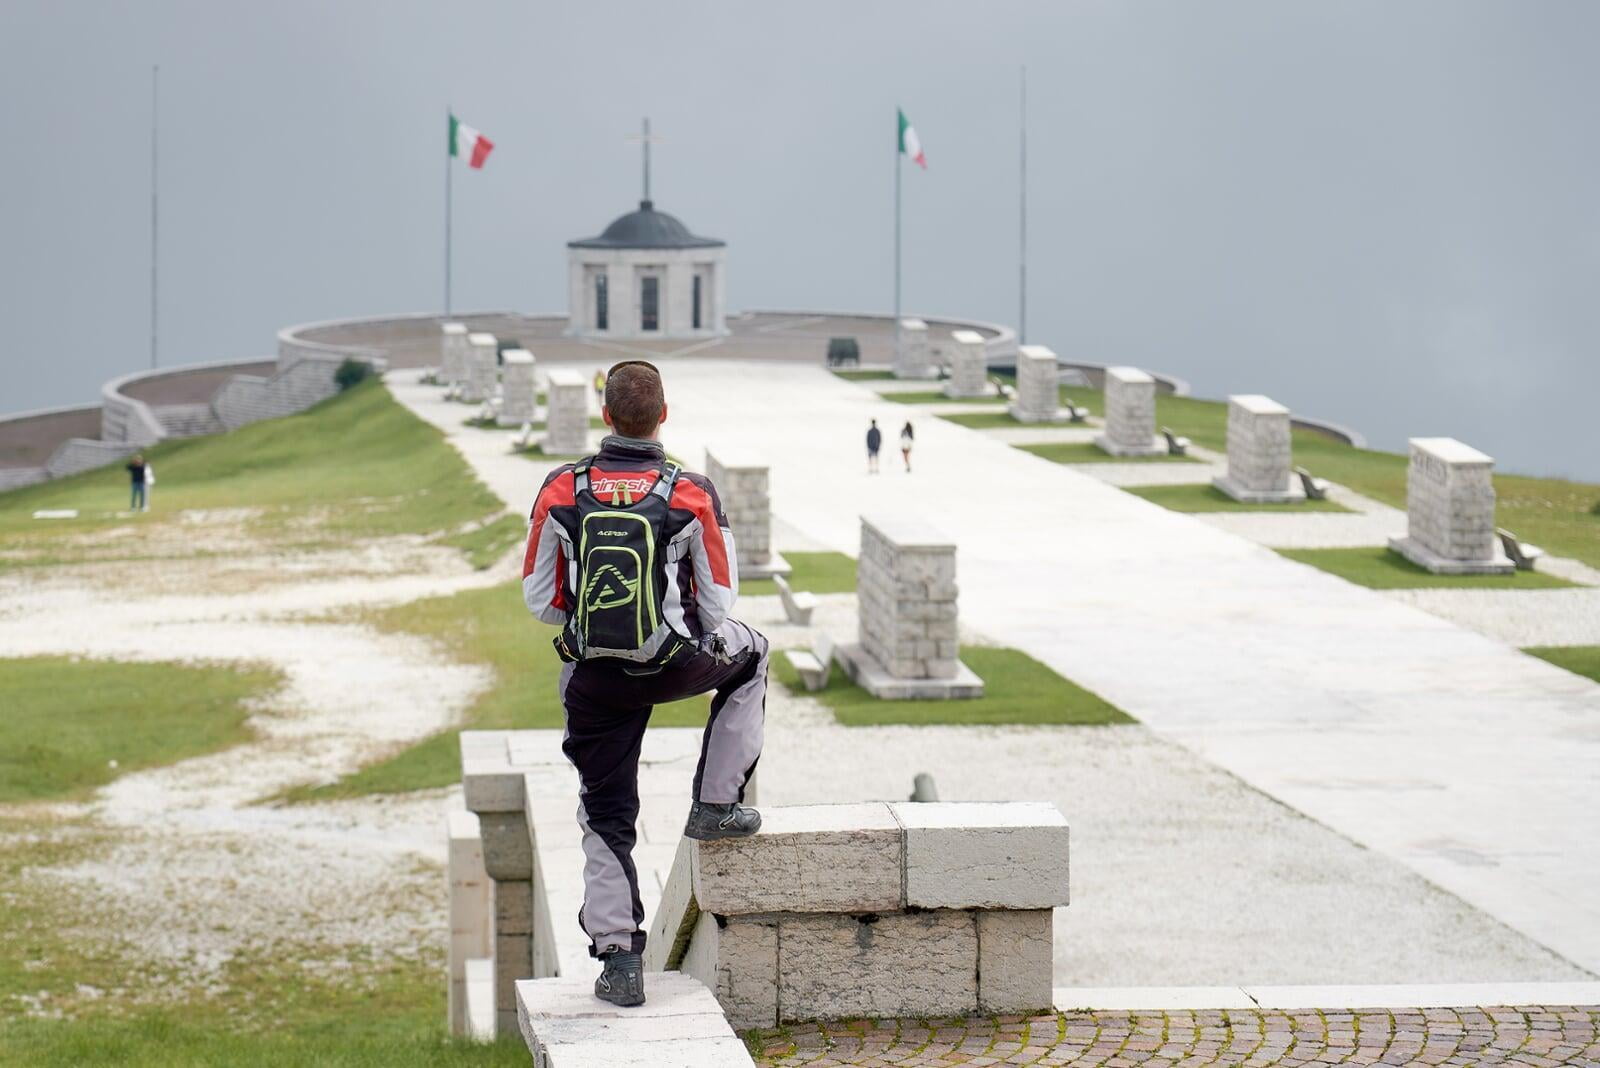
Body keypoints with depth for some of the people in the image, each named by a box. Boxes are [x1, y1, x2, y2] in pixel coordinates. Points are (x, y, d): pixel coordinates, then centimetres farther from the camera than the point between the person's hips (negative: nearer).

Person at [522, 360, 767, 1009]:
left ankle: (619, 961, 8)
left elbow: (539, 600, 0)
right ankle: (715, 805, 26)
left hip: (593, 680, 1)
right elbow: (719, 603, -4)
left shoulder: (561, 493, -8)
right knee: (748, 653, 31)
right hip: (676, 666, -1)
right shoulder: (692, 497, -11)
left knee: (606, 819, 13)